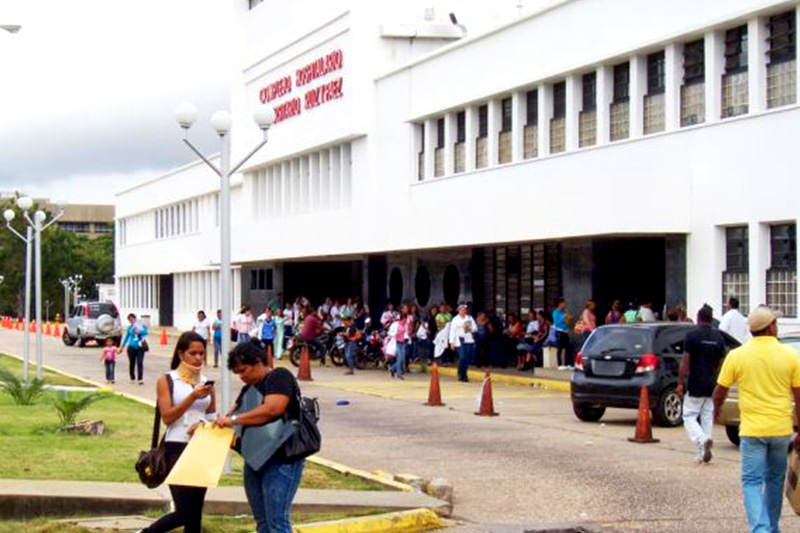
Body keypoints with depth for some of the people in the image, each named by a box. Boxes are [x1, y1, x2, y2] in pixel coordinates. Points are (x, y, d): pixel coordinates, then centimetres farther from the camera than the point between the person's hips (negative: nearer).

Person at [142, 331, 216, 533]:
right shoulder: (167, 381, -1)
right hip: (177, 448, -5)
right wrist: (193, 397, -19)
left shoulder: (206, 383, 10)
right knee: (185, 512, -11)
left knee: (195, 511, 7)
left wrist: (203, 422, -7)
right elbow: (167, 417, -10)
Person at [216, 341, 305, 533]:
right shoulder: (249, 388, 19)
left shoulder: (279, 377, -8)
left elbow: (273, 409, -23)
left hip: (282, 460, -9)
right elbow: (233, 415, 18)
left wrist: (234, 419, -20)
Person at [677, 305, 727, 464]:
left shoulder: (692, 335, -9)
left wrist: (680, 382, -5)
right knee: (707, 418, 10)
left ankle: (702, 440, -22)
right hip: (712, 386, 5)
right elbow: (721, 363, 10)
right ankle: (703, 453, 8)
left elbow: (685, 361, -11)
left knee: (689, 416, 3)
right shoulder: (719, 337, 6)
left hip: (695, 386, -5)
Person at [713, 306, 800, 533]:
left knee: (752, 482, 0)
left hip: (752, 429, -2)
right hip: (781, 429, 2)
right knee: (775, 480, 18)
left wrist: (716, 410, 26)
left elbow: (720, 391, 5)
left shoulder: (737, 355, -4)